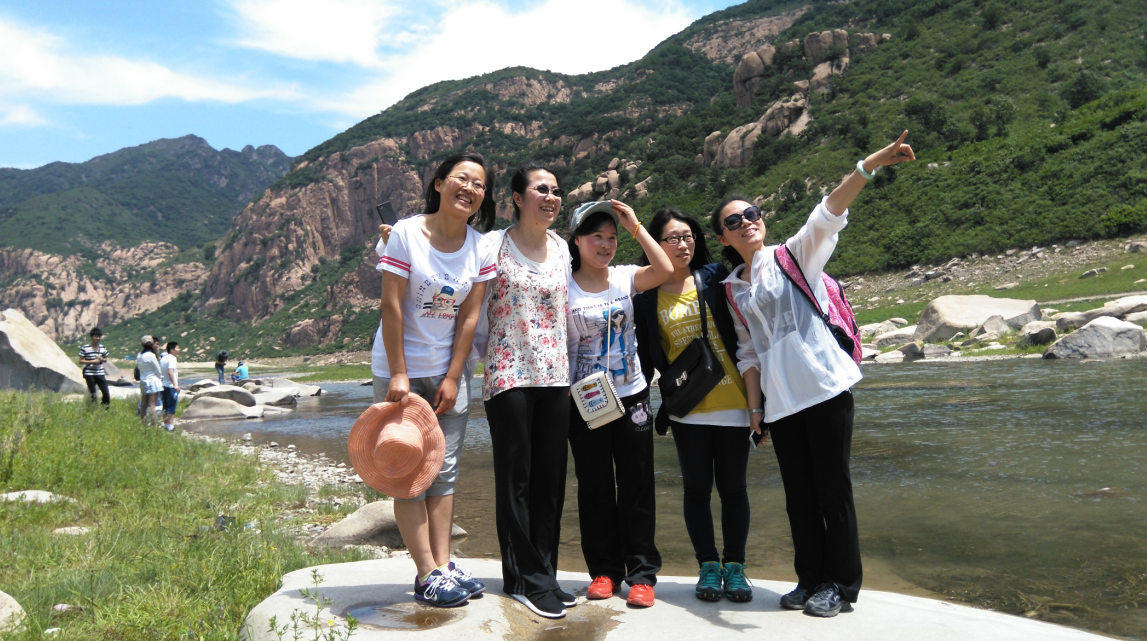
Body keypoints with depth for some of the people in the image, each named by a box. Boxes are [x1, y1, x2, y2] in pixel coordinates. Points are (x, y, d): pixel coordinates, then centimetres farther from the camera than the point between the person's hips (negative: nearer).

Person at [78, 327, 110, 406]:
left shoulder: (103, 348, 7)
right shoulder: (85, 348, -6)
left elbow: (106, 359, 17)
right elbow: (81, 361, -4)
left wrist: (101, 359, -6)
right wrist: (92, 362, -16)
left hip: (100, 373, 3)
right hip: (89, 374, -3)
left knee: (106, 392, -1)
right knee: (92, 393, 5)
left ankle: (106, 408, 12)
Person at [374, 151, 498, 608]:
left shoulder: (480, 248, 1)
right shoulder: (406, 234, -11)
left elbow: (470, 316, 0)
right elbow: (391, 306, -13)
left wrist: (453, 378, -4)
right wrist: (399, 374, -15)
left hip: (448, 371, 4)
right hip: (400, 367, -4)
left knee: (445, 470, 6)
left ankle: (443, 565, 13)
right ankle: (427, 574, 3)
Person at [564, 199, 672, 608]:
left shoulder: (625, 278, 2)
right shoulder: (564, 287, -2)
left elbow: (665, 270, -17)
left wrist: (635, 225, -12)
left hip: (631, 396, 1)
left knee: (637, 486, 4)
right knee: (594, 488, 7)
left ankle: (642, 573, 13)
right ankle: (604, 570, 20)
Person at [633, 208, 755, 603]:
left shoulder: (714, 278, 3)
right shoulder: (648, 296, 4)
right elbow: (646, 355, 7)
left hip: (732, 401, 0)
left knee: (732, 486, 6)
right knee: (697, 488, 6)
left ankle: (735, 567, 19)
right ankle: (708, 567, 20)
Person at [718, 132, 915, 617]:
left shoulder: (793, 255, 1)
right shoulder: (732, 289, 13)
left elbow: (828, 214, -15)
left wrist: (870, 165, -30)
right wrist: (754, 406, 9)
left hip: (825, 387, -4)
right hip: (779, 400, 5)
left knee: (833, 489, 0)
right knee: (798, 495, 11)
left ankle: (841, 585, 14)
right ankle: (810, 580, 25)